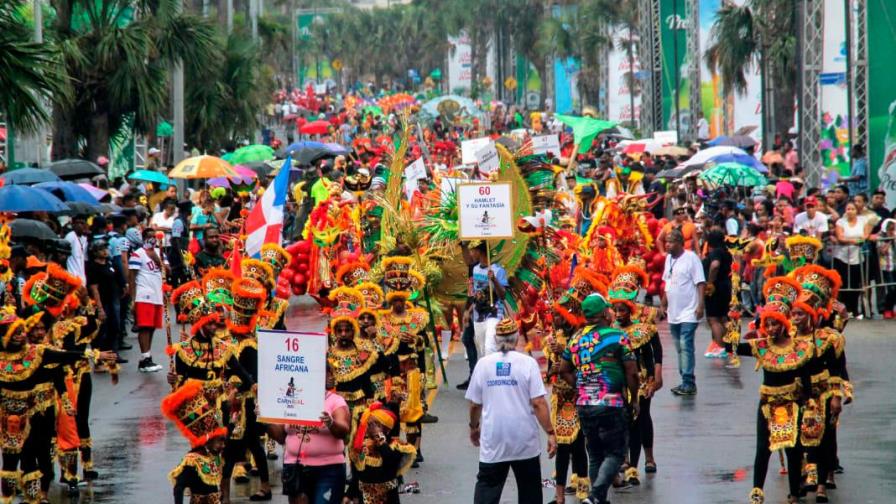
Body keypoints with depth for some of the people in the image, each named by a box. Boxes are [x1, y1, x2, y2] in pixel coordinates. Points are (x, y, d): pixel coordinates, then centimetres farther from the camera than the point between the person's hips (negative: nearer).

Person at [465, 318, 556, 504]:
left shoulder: (483, 363, 0)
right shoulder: (527, 363, -7)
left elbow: (474, 404, 5)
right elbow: (538, 403, -12)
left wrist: (474, 427, 23)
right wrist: (550, 433, -6)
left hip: (493, 440, 1)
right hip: (524, 440, -1)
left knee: (487, 488, 5)